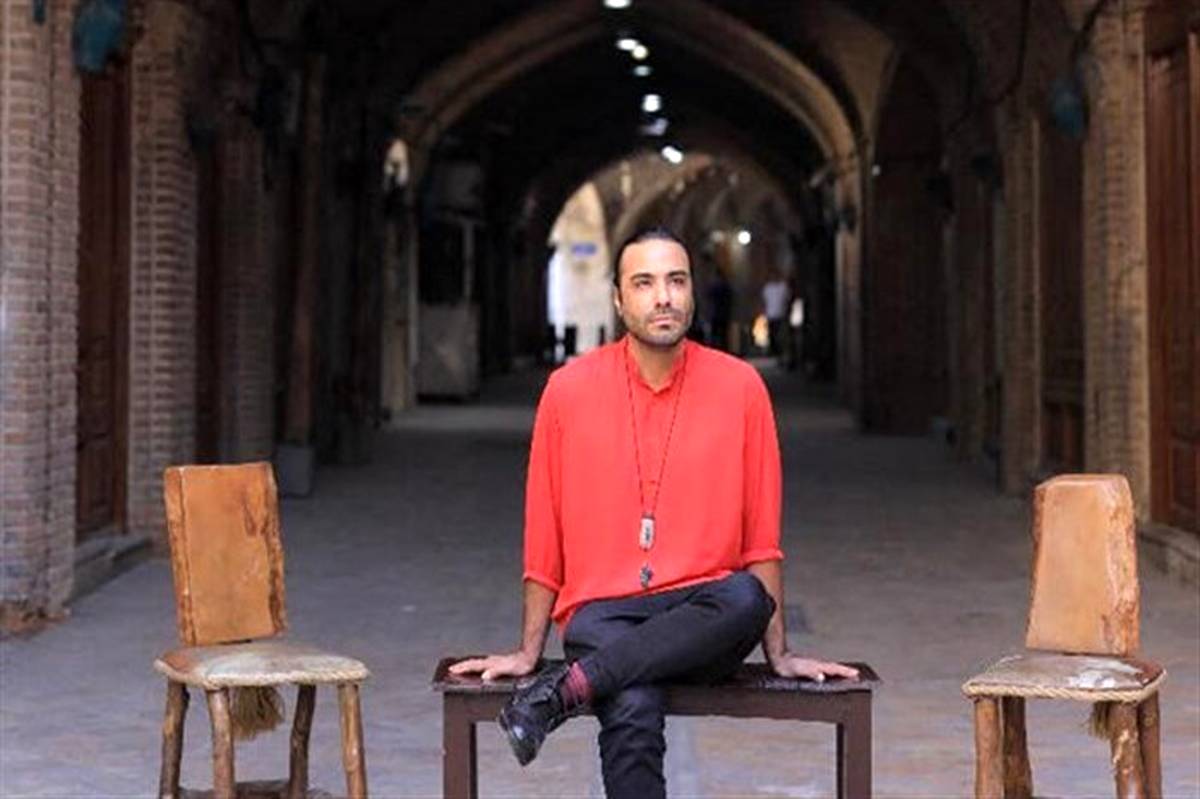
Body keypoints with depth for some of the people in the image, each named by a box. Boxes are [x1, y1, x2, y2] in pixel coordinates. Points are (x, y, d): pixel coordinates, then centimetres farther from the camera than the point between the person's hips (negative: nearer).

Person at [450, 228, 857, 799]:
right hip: (602, 612, -1)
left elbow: (761, 537, 6)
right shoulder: (568, 390, 2)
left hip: (703, 619, 1)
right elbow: (545, 537, 9)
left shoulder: (739, 387, 2)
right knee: (633, 715, -33)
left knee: (747, 598, -35)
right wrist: (529, 652, 10)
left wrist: (779, 654, 6)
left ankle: (569, 688, -28)